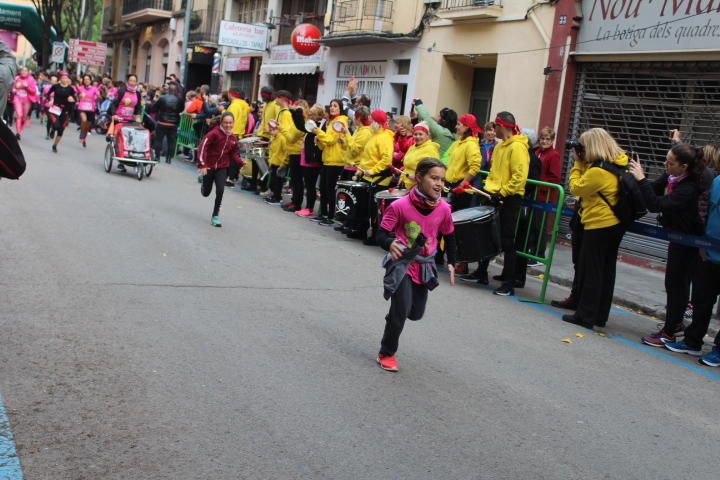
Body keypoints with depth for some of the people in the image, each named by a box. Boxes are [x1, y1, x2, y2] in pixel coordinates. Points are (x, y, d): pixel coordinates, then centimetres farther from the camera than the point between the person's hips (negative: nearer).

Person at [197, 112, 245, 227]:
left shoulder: (233, 138, -1)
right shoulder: (214, 133, -19)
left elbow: (233, 154, 10)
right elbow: (202, 147, -24)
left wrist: (241, 162, -8)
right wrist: (202, 164, -31)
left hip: (222, 168, 3)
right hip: (208, 166, -3)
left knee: (220, 190, -15)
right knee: (206, 193, 10)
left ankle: (215, 216, 2)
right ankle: (204, 186, 51)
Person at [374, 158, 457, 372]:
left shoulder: (444, 209, -8)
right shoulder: (400, 206, -21)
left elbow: (449, 237, 8)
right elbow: (381, 234, -16)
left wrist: (451, 263, 4)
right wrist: (390, 243, -37)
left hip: (425, 266, 5)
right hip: (401, 262, -5)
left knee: (416, 313, 13)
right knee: (401, 309, -14)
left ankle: (393, 319, 49)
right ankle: (386, 354, 8)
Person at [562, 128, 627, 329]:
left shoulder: (598, 171, -22)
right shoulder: (620, 163, 6)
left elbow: (576, 188, -10)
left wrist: (578, 164, -4)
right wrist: (583, 163, 3)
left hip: (599, 225, -9)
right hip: (615, 224, 9)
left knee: (590, 271, 0)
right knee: (606, 270, 13)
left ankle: (585, 316, 5)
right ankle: (600, 316, 21)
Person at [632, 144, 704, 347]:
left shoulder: (688, 189, -32)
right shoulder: (670, 177, -8)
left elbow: (656, 205, -38)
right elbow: (653, 191, 2)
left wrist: (641, 179, -35)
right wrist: (640, 176, -15)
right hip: (677, 235, 8)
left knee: (676, 283, 1)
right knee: (675, 282, 19)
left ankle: (669, 332, 11)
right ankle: (676, 322, 35)